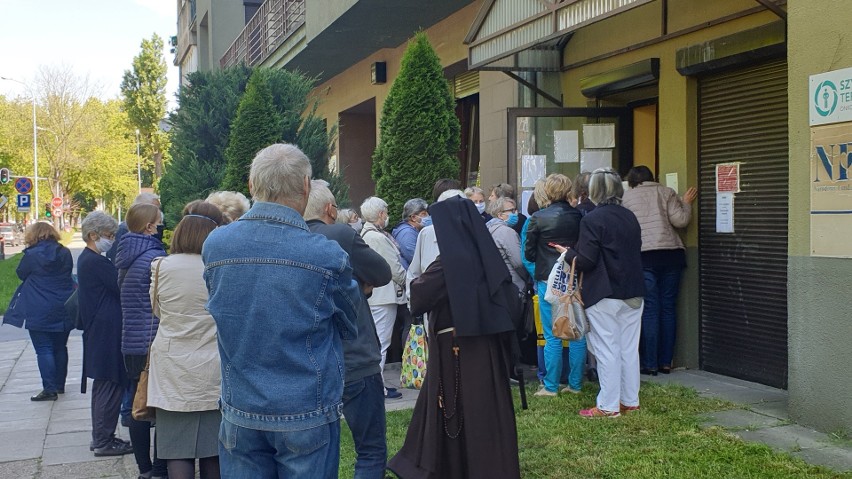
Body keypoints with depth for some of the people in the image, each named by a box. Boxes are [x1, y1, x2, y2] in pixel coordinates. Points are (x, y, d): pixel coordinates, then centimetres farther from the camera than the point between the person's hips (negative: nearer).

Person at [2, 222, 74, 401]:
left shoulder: (32, 255, -11)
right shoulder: (65, 253, 2)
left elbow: (21, 273, 3)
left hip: (39, 311, -5)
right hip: (63, 310, 5)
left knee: (43, 349, -1)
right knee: (60, 348, 14)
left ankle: (49, 389, -4)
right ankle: (60, 385, 23)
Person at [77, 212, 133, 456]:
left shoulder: (86, 259, 14)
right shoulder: (96, 262, -18)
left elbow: (111, 287, 14)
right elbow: (122, 287, -18)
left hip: (98, 332, 11)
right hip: (107, 333, -11)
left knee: (103, 385, 17)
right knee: (111, 386, -4)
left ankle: (101, 437, 25)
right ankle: (104, 441, 3)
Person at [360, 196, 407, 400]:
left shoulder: (365, 234, 11)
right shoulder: (379, 238, -18)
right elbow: (395, 268, -14)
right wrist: (405, 282, 3)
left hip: (371, 293, 10)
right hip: (384, 295, -10)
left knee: (375, 340, 15)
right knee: (381, 342, -5)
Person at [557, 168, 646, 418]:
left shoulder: (591, 220, -15)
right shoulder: (630, 217, 8)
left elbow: (586, 261, -17)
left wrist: (568, 253, 2)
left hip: (604, 295, -7)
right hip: (633, 292, 7)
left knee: (607, 350, -1)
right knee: (629, 348, 12)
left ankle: (608, 405, 4)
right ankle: (630, 400, 20)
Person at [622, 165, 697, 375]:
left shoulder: (627, 196, 8)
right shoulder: (666, 192, 10)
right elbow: (680, 220, 1)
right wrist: (686, 203, 17)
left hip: (644, 255, -2)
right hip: (671, 253, 2)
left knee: (649, 310, 0)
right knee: (668, 308, 7)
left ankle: (650, 364, -1)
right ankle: (666, 362, 10)